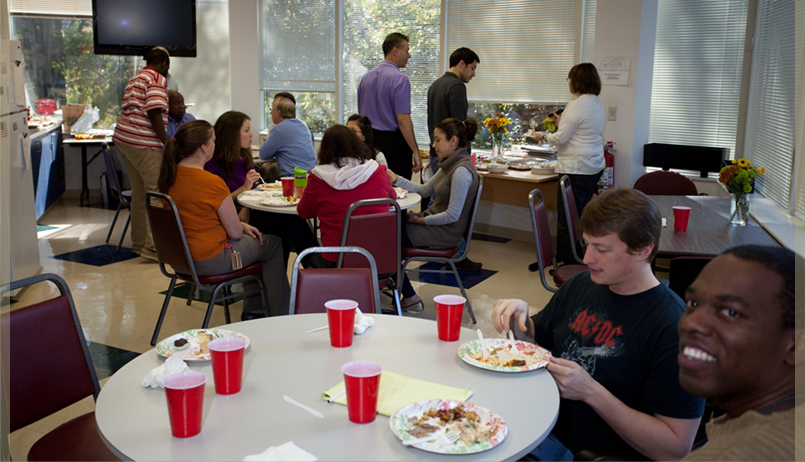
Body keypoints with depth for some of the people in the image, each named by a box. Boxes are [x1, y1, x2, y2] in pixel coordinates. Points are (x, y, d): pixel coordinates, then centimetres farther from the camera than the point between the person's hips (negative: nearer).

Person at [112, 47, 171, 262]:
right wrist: (166, 143, -15)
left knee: (139, 193, 14)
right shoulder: (158, 79, -6)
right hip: (144, 144, -10)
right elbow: (154, 113, -17)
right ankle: (152, 245, -10)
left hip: (123, 138, 10)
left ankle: (138, 243, 19)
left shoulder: (135, 79, 23)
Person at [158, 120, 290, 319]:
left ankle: (253, 310, 34)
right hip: (209, 261, -9)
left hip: (182, 255, 9)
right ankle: (281, 315, 23)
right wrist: (241, 226, 5)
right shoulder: (212, 182, -26)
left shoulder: (170, 176, -1)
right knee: (272, 244, 12)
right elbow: (235, 233, -19)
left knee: (254, 239, 28)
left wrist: (241, 225, 9)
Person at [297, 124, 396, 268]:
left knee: (312, 261, 29)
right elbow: (392, 197, 17)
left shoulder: (318, 178, -10)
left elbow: (304, 212, 7)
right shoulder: (378, 172, -4)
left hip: (336, 262, -3)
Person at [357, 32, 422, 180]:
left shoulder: (366, 77, 11)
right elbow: (403, 119, -18)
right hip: (393, 141, -7)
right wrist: (416, 152, -15)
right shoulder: (400, 79, -12)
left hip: (370, 141, 8)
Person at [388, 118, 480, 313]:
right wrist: (396, 179, 8)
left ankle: (410, 298, 6)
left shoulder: (462, 171, -22)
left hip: (444, 233, -9)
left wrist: (420, 220, -15)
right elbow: (425, 189, 16)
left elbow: (452, 215, -24)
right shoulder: (450, 165, 8)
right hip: (434, 221, 9)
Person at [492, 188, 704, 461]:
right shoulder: (579, 286, 5)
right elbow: (537, 341, 21)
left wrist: (591, 392, -22)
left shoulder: (674, 328, -17)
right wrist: (519, 318, -2)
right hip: (541, 426, 7)